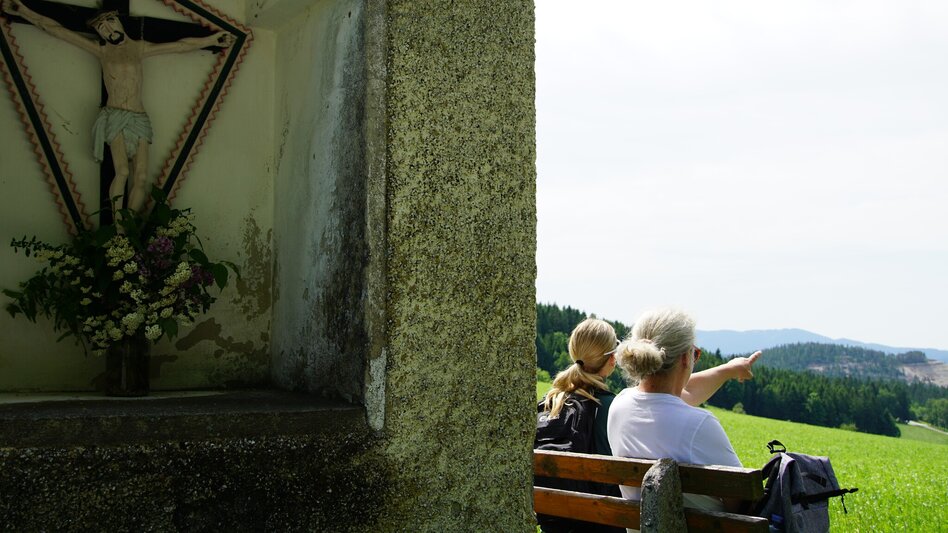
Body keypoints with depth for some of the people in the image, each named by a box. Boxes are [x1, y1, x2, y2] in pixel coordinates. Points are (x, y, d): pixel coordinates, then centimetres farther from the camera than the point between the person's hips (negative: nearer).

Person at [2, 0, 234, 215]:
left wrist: (212, 40, 16)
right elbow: (57, 30, 7)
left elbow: (181, 45, 17)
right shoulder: (101, 50, 9)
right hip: (115, 117, -2)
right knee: (122, 172, -21)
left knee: (140, 177, -11)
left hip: (139, 119, 2)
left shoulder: (139, 48, 14)